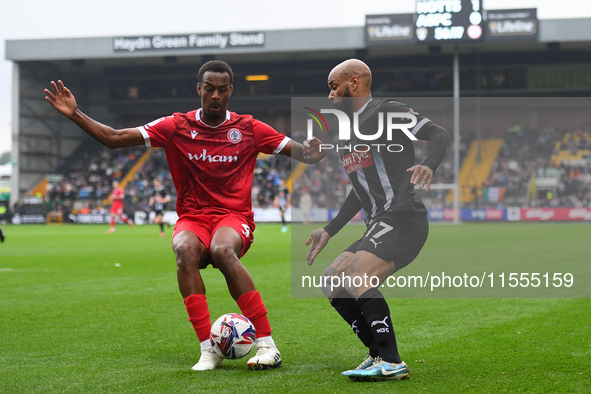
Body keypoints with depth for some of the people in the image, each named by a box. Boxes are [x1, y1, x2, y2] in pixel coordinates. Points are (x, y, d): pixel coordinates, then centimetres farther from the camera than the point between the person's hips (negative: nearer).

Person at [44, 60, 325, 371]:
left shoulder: (249, 128, 5)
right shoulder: (177, 127, 5)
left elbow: (304, 154, 7)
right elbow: (114, 139, 4)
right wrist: (75, 115, -6)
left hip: (235, 218, -1)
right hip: (192, 219, 1)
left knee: (222, 249, -37)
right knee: (185, 250, -35)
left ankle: (267, 345, -34)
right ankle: (208, 350, -34)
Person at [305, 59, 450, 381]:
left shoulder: (386, 111, -5)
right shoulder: (347, 130, 22)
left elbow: (439, 135, -13)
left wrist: (429, 165, -34)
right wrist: (328, 231, 26)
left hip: (403, 220, -10)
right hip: (379, 227, 10)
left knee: (356, 276, -26)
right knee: (332, 283, 6)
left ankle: (392, 363, -24)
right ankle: (379, 355, 6)